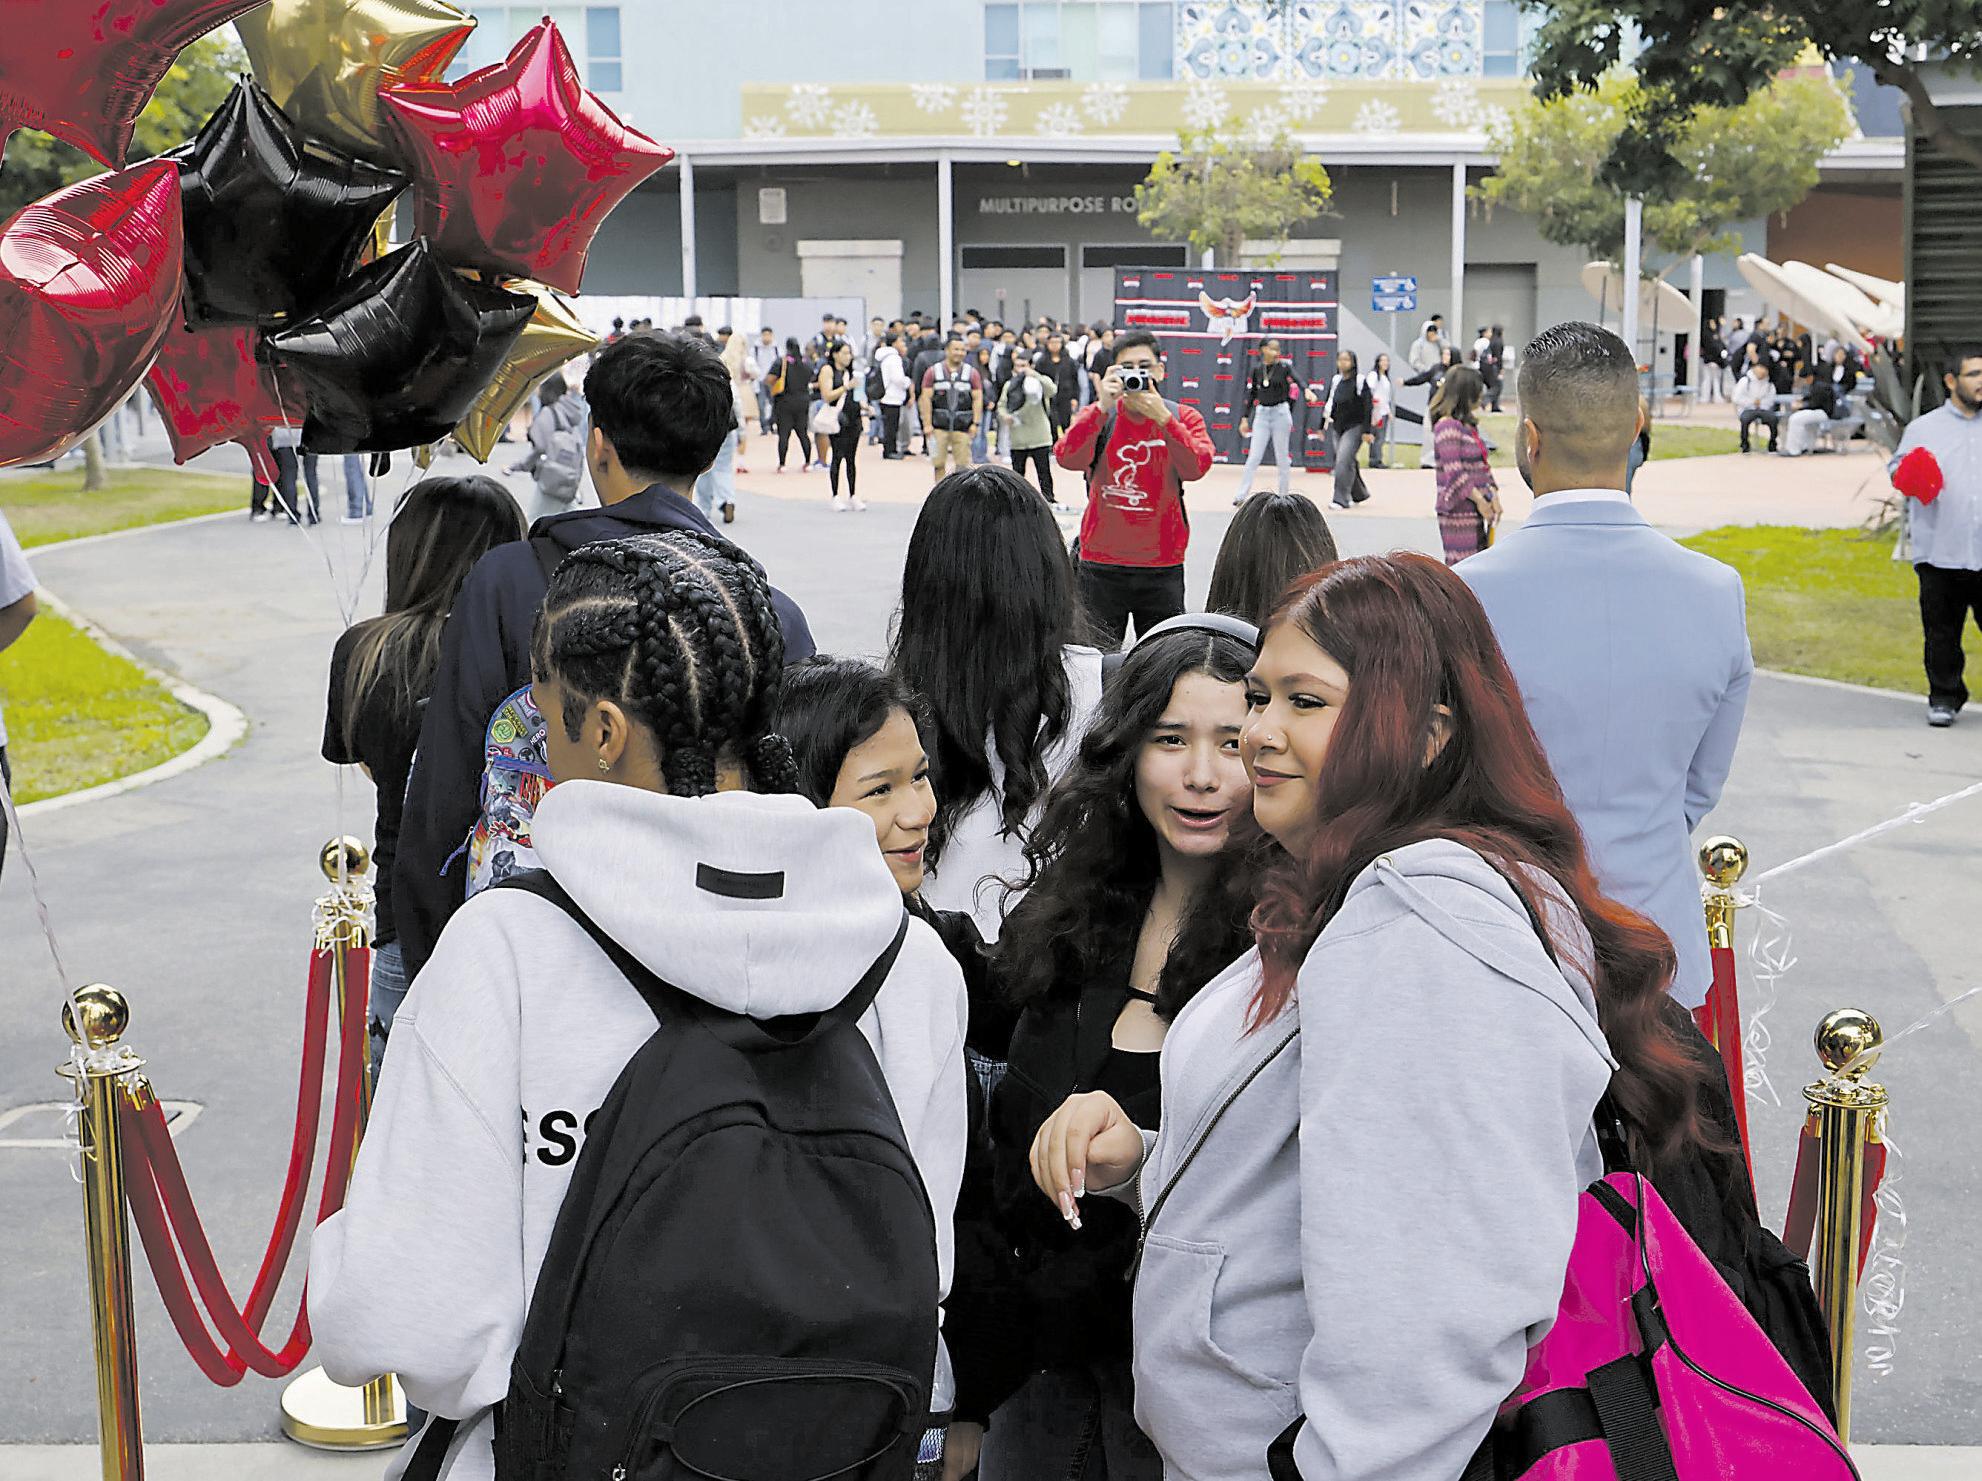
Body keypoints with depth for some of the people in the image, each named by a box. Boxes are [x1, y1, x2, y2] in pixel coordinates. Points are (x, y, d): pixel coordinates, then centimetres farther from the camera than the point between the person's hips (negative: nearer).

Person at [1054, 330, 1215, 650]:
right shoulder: (1097, 415, 3)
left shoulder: (1184, 417, 3)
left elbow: (1196, 468, -15)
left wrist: (1162, 417, -22)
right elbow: (1066, 459, -15)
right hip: (1101, 565, 0)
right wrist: (1103, 406, -23)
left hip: (1163, 566, 0)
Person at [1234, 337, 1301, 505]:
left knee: (1282, 457, 5)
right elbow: (1250, 395, 7)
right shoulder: (1255, 370, 4)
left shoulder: (1284, 367, -4)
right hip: (1262, 414, 2)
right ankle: (1240, 496, -1)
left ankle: (1284, 495, 14)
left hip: (1281, 413, -2)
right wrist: (1244, 419, 2)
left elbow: (1297, 381, -21)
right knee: (1254, 457, -1)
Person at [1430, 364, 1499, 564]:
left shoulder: (1469, 425, 16)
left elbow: (1481, 465, 17)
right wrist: (1480, 500, -14)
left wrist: (1493, 496, 5)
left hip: (1477, 509, 9)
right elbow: (1454, 472, -18)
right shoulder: (1447, 426, -13)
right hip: (1458, 511, -9)